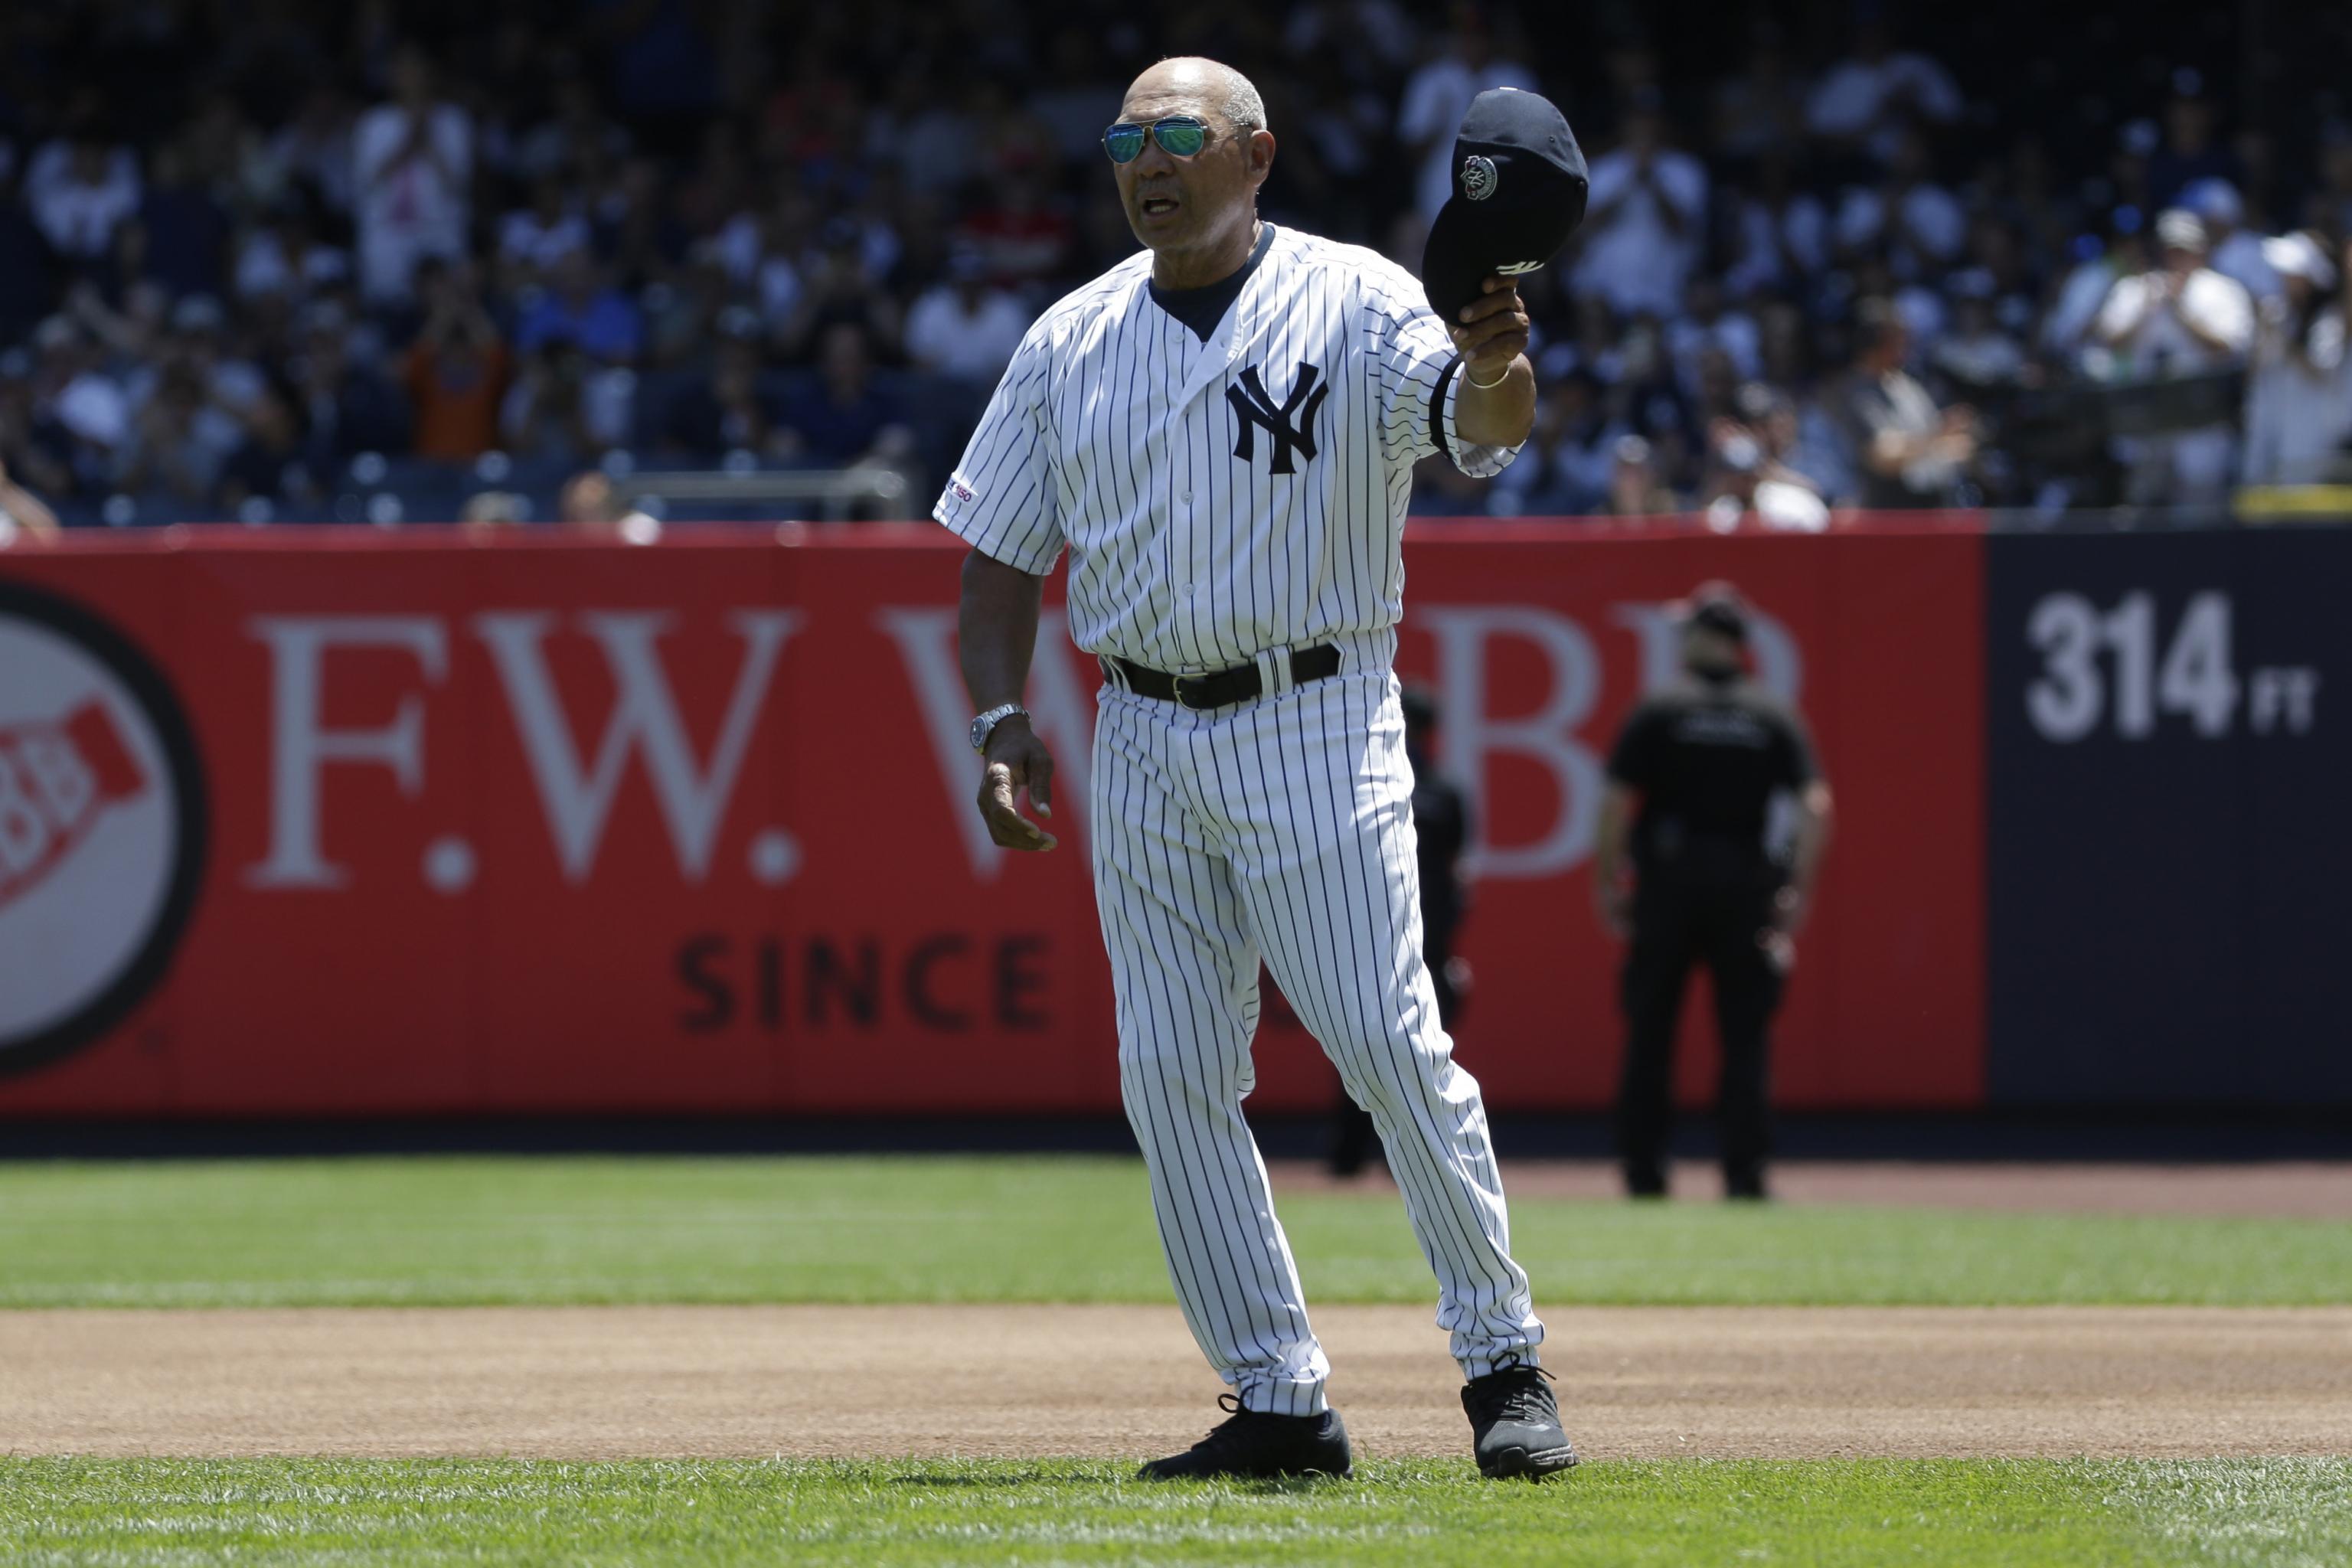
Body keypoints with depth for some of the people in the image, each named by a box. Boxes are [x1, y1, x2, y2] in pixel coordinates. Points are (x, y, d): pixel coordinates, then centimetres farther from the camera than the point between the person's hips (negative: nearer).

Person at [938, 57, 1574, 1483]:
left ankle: (1505, 1364, -1)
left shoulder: (1353, 304, -4)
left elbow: (1483, 422, -22)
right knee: (1172, 1079, 1)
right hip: (1143, 743, 5)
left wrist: (1493, 365, -45)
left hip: (1316, 729, -5)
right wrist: (1003, 716, -2)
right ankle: (1281, 1404, 7)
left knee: (1393, 1048, -12)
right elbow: (1002, 554, 13)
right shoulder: (1071, 344, 9)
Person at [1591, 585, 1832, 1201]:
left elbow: (1615, 802, -7)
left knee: (1649, 1029, 5)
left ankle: (1642, 1166, 3)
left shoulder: (1657, 712, 0)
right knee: (1744, 1033, 4)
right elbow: (1815, 806, -3)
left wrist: (1607, 883, 0)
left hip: (1666, 887, -1)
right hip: (1745, 886, 1)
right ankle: (1744, 1169, -3)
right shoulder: (1774, 719, 5)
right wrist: (1799, 890, 0)